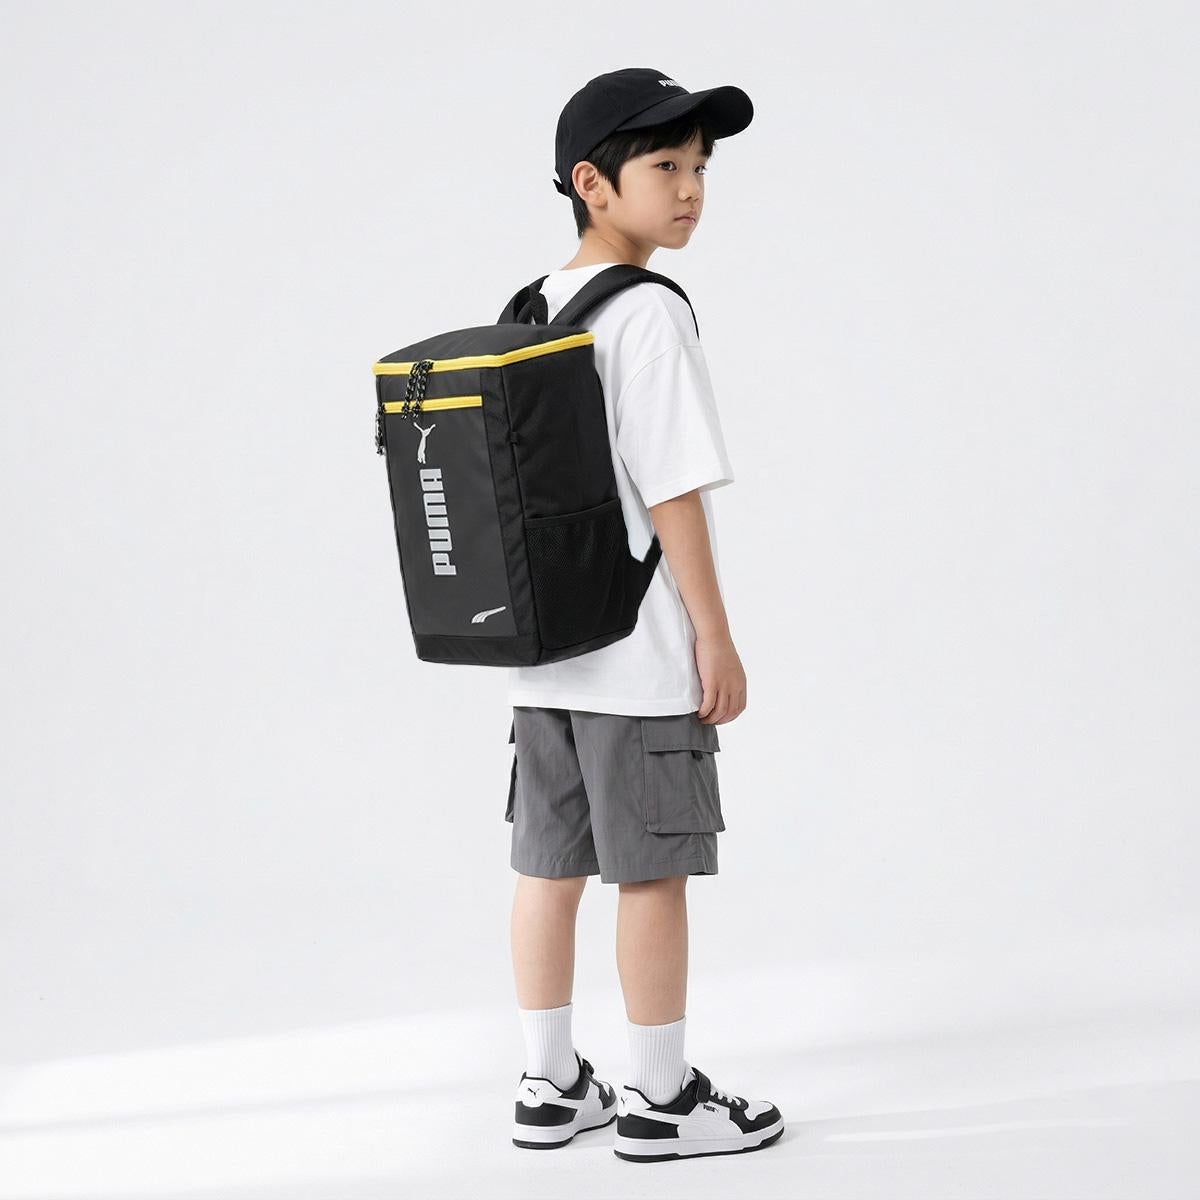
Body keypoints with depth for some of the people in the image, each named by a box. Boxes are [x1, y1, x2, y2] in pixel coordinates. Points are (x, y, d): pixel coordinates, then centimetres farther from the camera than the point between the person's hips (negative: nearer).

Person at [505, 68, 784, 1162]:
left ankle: (551, 1086, 20)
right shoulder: (648, 315, -15)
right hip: (641, 659, -8)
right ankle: (659, 1098, 11)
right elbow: (672, 491, -18)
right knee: (653, 872, 2)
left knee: (551, 865, 12)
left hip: (544, 654, 8)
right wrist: (717, 638, -13)